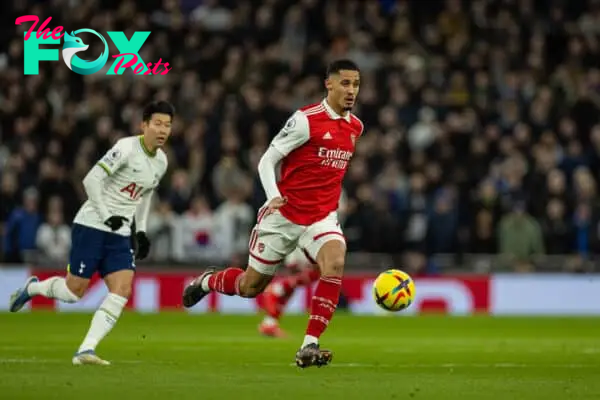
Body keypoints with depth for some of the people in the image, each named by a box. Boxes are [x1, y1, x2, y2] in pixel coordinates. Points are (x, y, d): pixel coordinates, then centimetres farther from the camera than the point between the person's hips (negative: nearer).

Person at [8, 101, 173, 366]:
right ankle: (32, 288, 29)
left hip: (120, 234, 7)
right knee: (74, 290, -3)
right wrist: (107, 216, -19)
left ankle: (86, 351, -13)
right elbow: (92, 179, -18)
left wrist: (141, 230, 17)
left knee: (122, 289, -12)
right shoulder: (126, 148, -15)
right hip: (91, 226, -7)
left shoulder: (161, 162, 9)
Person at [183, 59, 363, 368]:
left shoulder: (355, 127, 5)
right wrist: (273, 196, -27)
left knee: (335, 263, -28)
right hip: (284, 215, -4)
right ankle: (207, 281, 44)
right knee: (250, 286, 9)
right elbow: (267, 160, -12)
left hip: (321, 218, 4)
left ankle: (309, 346, -25)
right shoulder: (306, 120, -14)